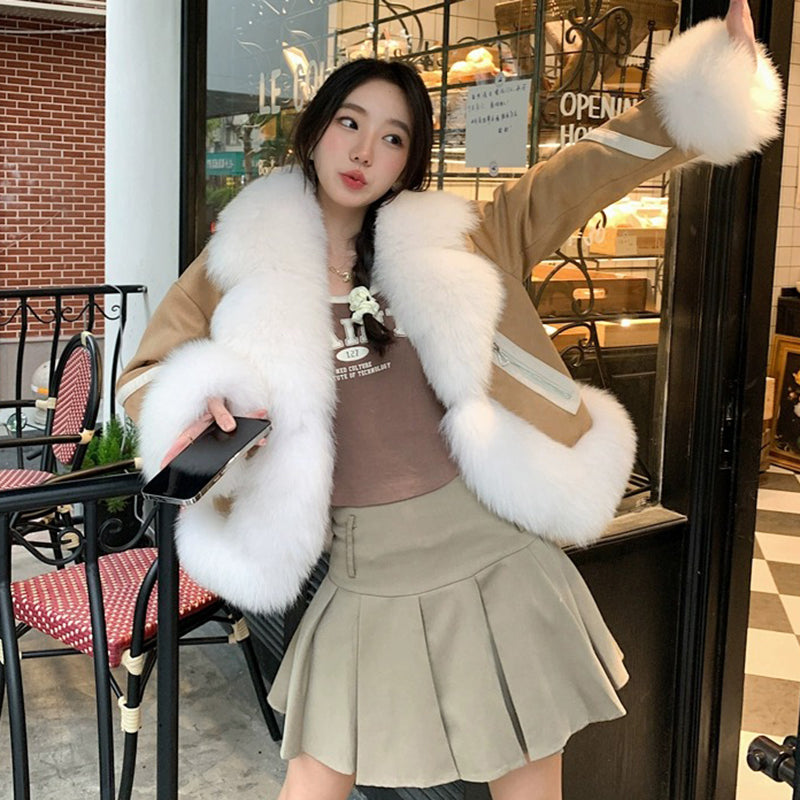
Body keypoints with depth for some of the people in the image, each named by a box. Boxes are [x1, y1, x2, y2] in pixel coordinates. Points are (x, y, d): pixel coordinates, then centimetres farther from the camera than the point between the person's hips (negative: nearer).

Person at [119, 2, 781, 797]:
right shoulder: (248, 261, 2)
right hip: (365, 583, 0)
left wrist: (714, 74, -3)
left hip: (493, 561, 1)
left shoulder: (446, 242, 3)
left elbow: (582, 172, 3)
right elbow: (145, 377, 7)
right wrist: (200, 405, -16)